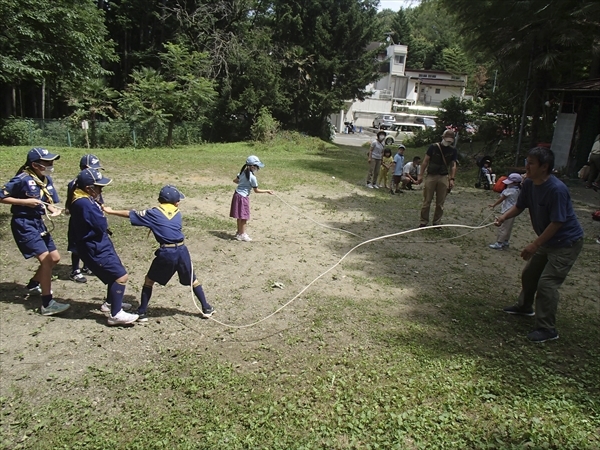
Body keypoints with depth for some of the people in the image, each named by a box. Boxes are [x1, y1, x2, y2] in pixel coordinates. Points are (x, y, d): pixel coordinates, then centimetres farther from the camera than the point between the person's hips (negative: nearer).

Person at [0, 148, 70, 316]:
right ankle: (47, 304, -10)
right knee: (46, 259, -16)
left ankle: (33, 284, 39)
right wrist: (26, 202, -21)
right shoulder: (22, 179, -17)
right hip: (24, 224, -8)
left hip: (39, 223, 8)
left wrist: (54, 210, -7)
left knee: (54, 258, 14)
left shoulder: (47, 179, 4)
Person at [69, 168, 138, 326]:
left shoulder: (86, 199, 6)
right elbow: (102, 226, -24)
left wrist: (100, 211, -6)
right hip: (95, 249, -11)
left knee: (115, 273, 24)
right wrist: (103, 216, -5)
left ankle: (110, 303, 41)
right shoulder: (84, 203, -26)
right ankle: (115, 314, -5)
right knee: (121, 276, -11)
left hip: (101, 245, 11)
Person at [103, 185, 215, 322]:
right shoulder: (177, 213, 11)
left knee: (149, 280, 17)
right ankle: (206, 309, 22)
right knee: (193, 280, 18)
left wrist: (111, 211, 17)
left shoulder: (153, 213, 2)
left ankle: (142, 313, 17)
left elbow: (130, 214, 6)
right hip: (182, 251, 3)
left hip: (165, 253, -2)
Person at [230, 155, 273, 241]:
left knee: (240, 216, 17)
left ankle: (239, 232, 28)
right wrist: (267, 191, -2)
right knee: (244, 217, 3)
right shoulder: (252, 177, -18)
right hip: (243, 197, -8)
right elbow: (256, 190, -10)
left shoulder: (243, 172, 5)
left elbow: (235, 180, 16)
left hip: (237, 194, 8)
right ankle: (242, 234, 11)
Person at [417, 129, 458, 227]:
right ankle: (424, 221, 8)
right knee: (427, 201, -1)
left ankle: (437, 222, 18)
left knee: (440, 202, 6)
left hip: (443, 177, 2)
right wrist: (420, 175, -3)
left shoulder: (453, 151, 7)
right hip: (431, 176, -2)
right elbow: (425, 161, 1)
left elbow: (453, 165, 8)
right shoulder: (433, 147, -1)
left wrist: (452, 179, -2)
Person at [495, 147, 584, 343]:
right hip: (547, 240, 9)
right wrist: (504, 216, -15)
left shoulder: (557, 189, -30)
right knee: (529, 273, 21)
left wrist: (535, 245, -24)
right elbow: (519, 206, 6)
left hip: (566, 243, -9)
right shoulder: (529, 184, -6)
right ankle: (524, 306, 45)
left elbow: (557, 222, -27)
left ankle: (547, 329, 0)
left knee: (547, 282, -12)